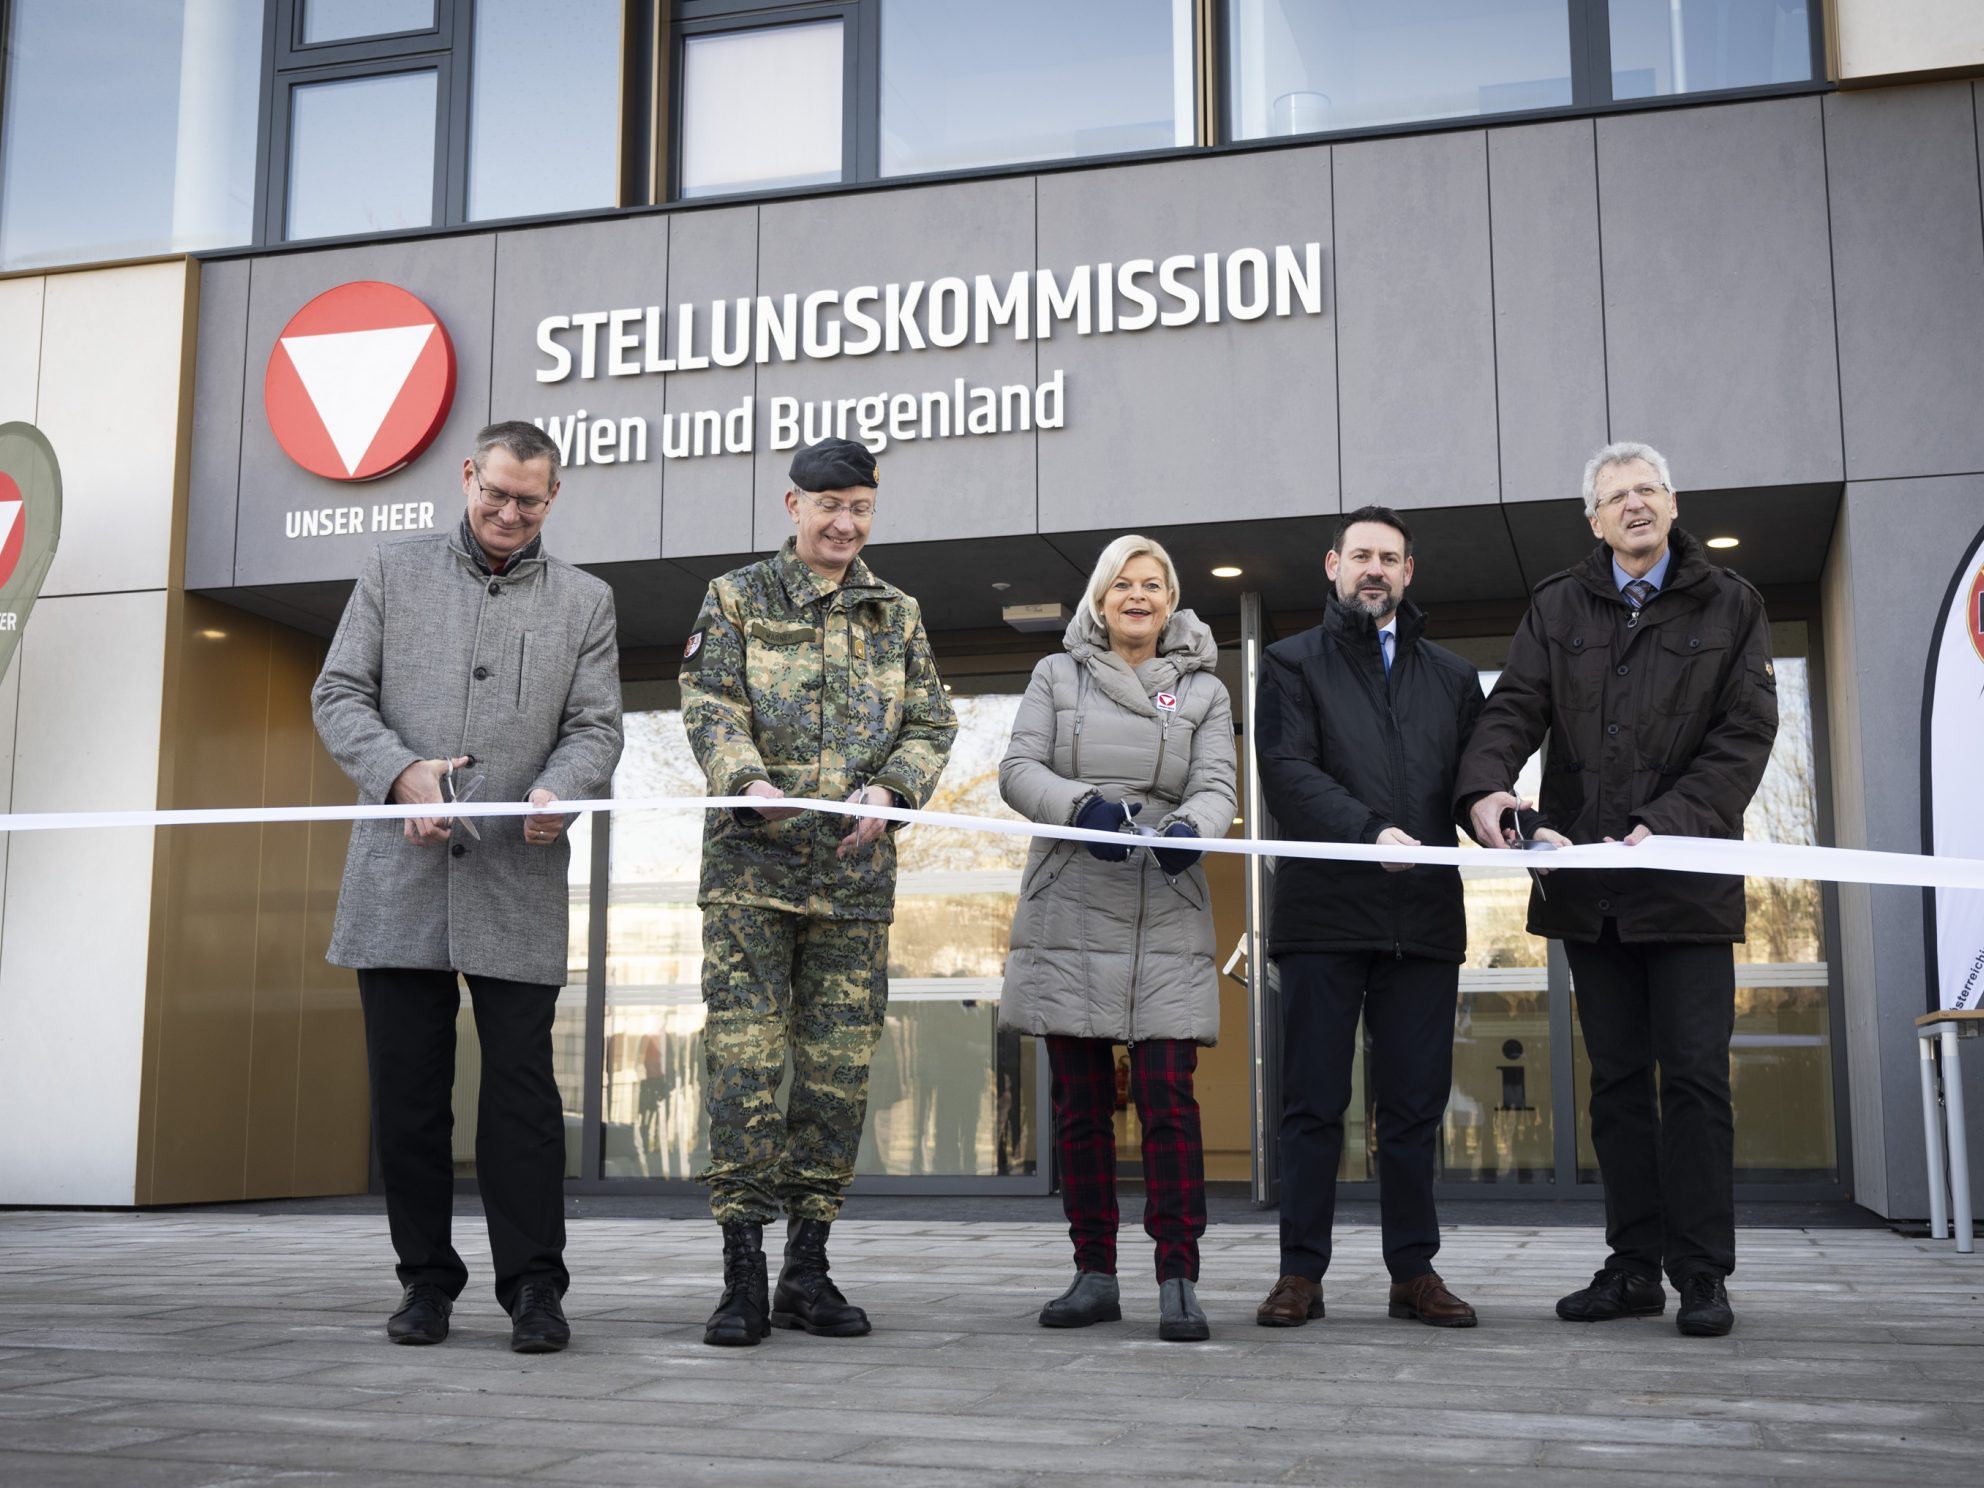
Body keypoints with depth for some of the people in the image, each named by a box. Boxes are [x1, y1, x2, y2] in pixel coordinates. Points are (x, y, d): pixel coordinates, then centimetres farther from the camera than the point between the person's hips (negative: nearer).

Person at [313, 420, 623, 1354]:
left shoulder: (584, 602, 12)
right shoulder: (393, 573, 12)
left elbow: (595, 727, 6)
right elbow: (338, 695, 7)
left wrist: (559, 791, -16)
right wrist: (401, 770, -11)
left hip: (518, 882, -1)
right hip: (399, 875, 1)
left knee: (521, 1086, -3)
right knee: (405, 1085, 5)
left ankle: (533, 1286, 3)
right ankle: (426, 1278, 16)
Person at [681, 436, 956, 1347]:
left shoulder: (897, 615, 15)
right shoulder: (737, 599, 7)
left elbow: (931, 725, 10)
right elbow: (709, 706, -4)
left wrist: (888, 790, -10)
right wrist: (751, 784, -22)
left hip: (856, 872, 3)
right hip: (751, 868, -3)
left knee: (839, 1067, 4)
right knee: (744, 1058, -7)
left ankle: (807, 1270, 14)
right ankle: (743, 1273, -1)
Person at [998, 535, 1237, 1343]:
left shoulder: (1203, 691, 14)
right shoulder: (1056, 677, 14)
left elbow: (1216, 786, 2)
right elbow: (1018, 770, 2)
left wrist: (1189, 826, -23)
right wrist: (1084, 805, -18)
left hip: (1165, 920, -1)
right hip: (1069, 913, 1)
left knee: (1168, 1095, -10)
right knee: (1080, 1101, 4)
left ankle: (1179, 1279, -6)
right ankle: (1095, 1275, 12)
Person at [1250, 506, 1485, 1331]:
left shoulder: (1451, 675, 20)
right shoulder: (1293, 664, 9)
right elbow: (1288, 772, -6)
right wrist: (1371, 830, -21)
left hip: (1424, 916, 3)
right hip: (1323, 912, -3)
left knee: (1415, 1105, 6)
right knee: (1314, 1102, 1)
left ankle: (1414, 1271, 14)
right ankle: (1301, 1272, 7)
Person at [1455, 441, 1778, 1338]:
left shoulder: (1730, 607, 6)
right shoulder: (1558, 607, 12)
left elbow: (1745, 734, -2)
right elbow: (1514, 707, 2)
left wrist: (1668, 824, -16)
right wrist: (1486, 785, -20)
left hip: (1686, 880, -3)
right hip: (1588, 884, 3)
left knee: (1694, 1077, -3)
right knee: (1617, 1080, 8)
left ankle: (1701, 1273, 4)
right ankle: (1635, 1266, 14)